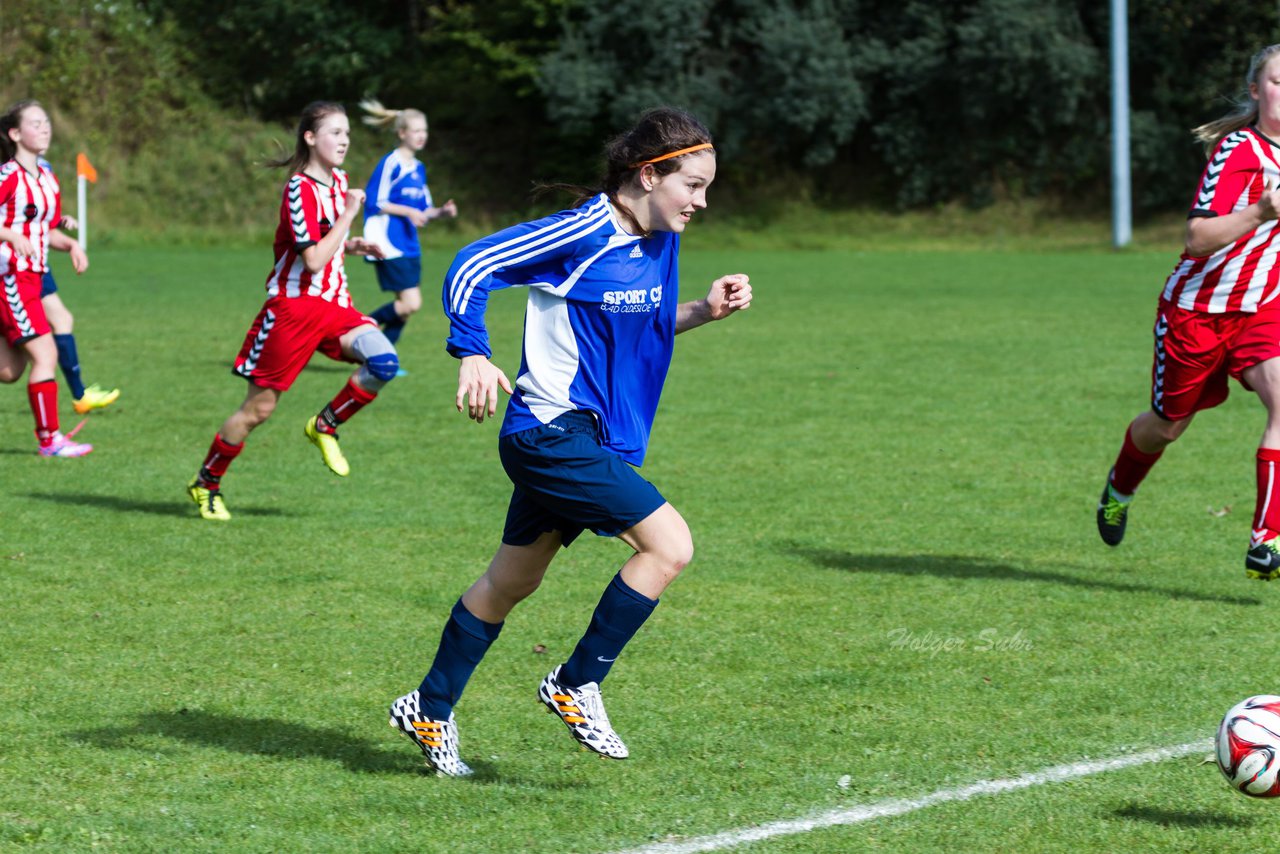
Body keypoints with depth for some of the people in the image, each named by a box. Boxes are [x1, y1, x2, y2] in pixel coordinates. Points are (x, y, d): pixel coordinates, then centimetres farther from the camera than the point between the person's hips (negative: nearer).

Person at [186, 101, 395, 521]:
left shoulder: (339, 181, 10)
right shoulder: (300, 189, -16)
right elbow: (313, 260, -23)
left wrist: (354, 246, 5)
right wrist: (348, 215, -20)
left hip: (334, 303, 7)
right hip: (294, 306, -7)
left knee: (383, 362, -20)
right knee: (259, 407, 0)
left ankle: (325, 427, 3)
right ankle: (206, 483, 19)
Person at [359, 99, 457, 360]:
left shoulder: (418, 169, 16)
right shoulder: (390, 164, -10)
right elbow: (373, 203, -12)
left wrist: (441, 211, 2)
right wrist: (408, 211, -17)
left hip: (409, 247, 9)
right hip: (389, 246, -9)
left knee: (407, 306, 6)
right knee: (410, 303, -15)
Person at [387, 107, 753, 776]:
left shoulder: (660, 242, 7)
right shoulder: (582, 233, -18)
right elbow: (472, 267, -16)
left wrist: (704, 311, 6)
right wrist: (473, 356, -26)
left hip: (597, 437, 9)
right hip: (553, 431, -9)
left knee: (512, 581, 19)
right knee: (670, 544, -17)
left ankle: (429, 710, 33)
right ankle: (576, 684, -4)